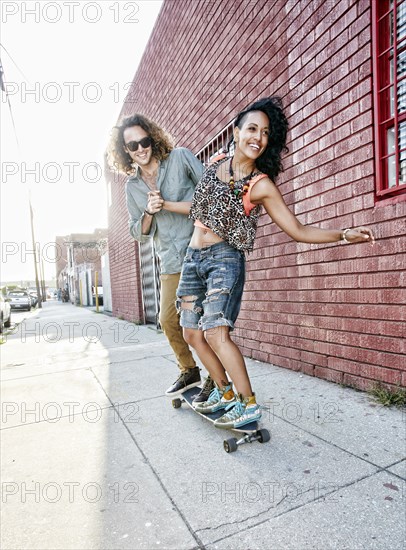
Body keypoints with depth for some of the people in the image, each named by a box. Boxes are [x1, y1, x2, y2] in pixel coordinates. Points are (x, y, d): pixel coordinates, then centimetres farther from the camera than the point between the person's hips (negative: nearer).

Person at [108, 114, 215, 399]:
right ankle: (189, 371, 29)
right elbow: (139, 232, 14)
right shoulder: (133, 186, 12)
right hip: (171, 261, 6)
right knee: (168, 320, 8)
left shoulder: (180, 157, -1)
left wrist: (166, 205, -13)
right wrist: (149, 212, -6)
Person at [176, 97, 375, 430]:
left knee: (215, 331, -20)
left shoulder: (261, 184, -7)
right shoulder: (216, 164, 7)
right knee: (192, 333, 7)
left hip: (224, 259, -6)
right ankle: (225, 392, 24)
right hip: (193, 257, 6)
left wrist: (344, 235, -17)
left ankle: (249, 403, -2)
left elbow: (297, 230, -7)